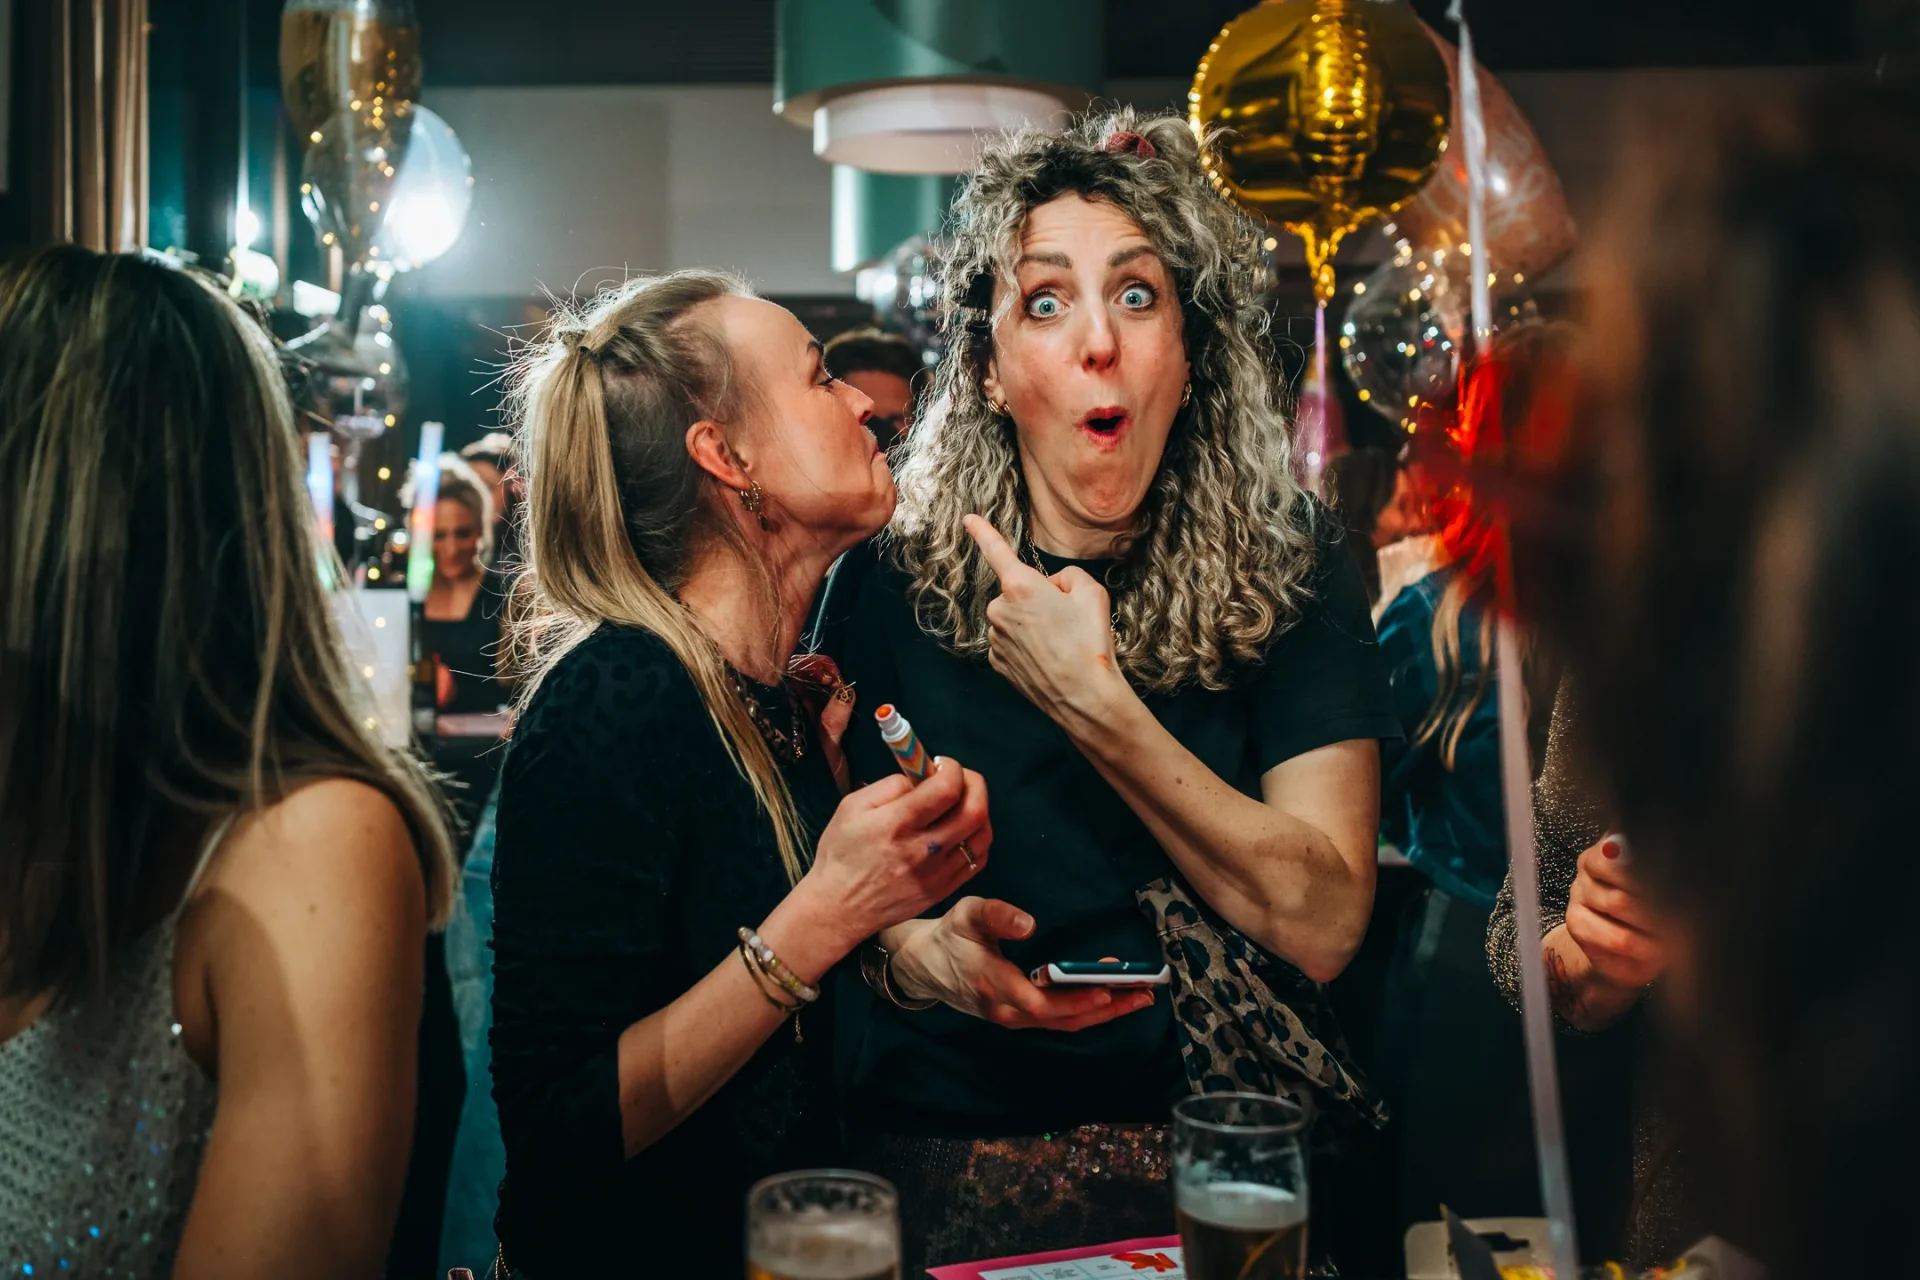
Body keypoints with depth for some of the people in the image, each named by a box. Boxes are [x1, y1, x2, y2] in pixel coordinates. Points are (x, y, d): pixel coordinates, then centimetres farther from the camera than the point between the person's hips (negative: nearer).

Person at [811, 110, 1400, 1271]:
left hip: (1226, 1136, 1)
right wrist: (918, 953, -19)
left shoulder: (1290, 568, 0)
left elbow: (1320, 924, -9)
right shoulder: (892, 585, 1)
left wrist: (1093, 703, -16)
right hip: (947, 1141, 0)